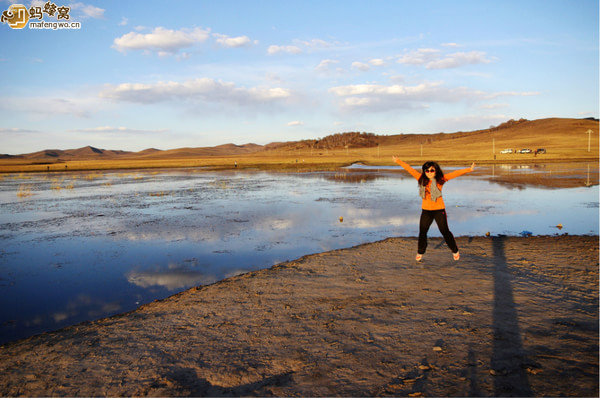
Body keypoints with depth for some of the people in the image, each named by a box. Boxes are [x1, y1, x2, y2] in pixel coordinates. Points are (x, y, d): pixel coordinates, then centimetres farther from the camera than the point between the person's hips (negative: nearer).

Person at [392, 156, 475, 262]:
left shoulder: (440, 179, -6)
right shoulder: (421, 179, -1)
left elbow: (455, 174, -8)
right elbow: (409, 169, 1)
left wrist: (469, 169, -13)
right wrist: (398, 161, 4)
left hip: (439, 210, -2)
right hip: (426, 210, 2)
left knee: (445, 231, 5)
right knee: (422, 232, 5)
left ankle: (455, 251, 24)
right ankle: (420, 252, 25)